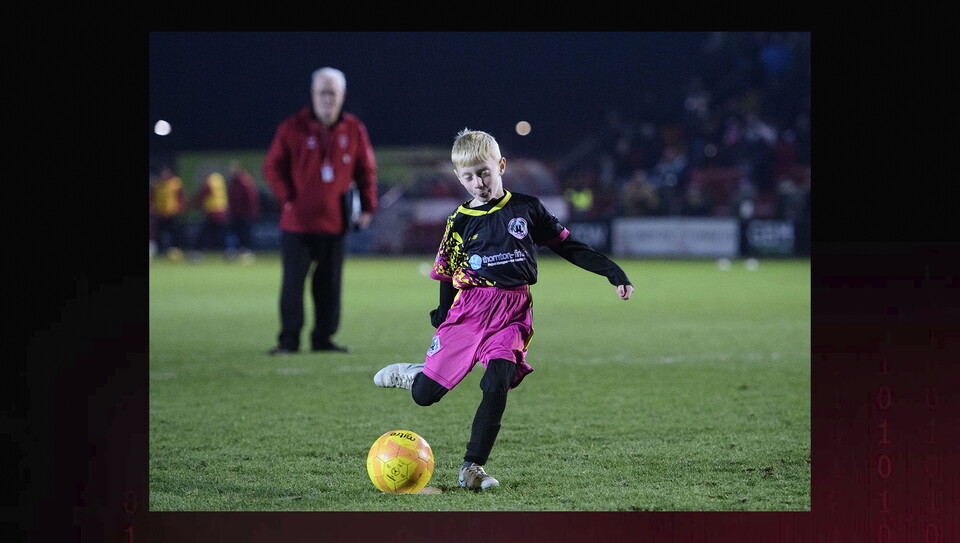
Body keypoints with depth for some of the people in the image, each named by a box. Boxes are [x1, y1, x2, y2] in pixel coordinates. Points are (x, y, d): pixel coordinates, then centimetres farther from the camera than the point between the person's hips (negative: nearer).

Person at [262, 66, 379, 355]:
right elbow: (273, 167, 3)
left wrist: (368, 207, 5)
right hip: (297, 222, -2)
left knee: (330, 284, 6)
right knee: (293, 282, -3)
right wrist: (288, 199, -6)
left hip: (334, 222, 2)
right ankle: (289, 339, 3)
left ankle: (323, 338, 14)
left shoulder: (354, 130, 5)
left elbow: (366, 171, 12)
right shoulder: (293, 128, -2)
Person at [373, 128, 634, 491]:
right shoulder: (461, 221, 5)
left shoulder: (526, 209, 5)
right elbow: (446, 276, 12)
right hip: (468, 310, 0)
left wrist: (612, 272, 5)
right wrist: (442, 316, 4)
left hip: (513, 315, 0)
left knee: (497, 386, -22)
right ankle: (409, 374, 37)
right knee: (424, 395, 0)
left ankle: (473, 468, -12)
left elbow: (567, 246, 10)